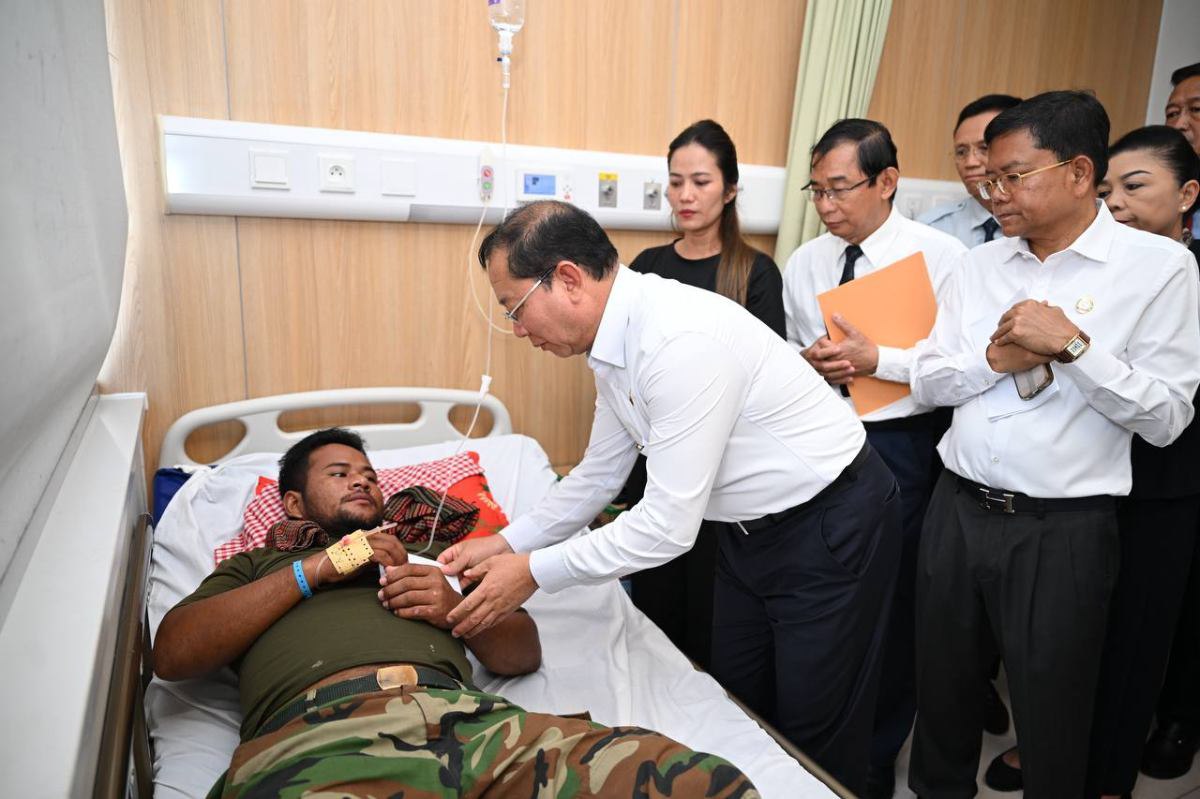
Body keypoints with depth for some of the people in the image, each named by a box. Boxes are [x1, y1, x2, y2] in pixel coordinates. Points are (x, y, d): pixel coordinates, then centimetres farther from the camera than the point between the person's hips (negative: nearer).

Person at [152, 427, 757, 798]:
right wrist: (316, 568, 7)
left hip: (469, 715, 4)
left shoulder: (424, 562, 36)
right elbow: (171, 655, 11)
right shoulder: (256, 566, 32)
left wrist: (457, 609, 6)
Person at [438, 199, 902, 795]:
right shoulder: (616, 341, -3)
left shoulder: (683, 341, -33)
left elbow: (670, 524, -30)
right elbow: (600, 473, 8)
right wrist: (507, 543, 2)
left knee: (815, 737, 9)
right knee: (738, 706, 21)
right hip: (748, 527, 9)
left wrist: (534, 571, -21)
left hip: (830, 527, -8)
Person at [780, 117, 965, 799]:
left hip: (902, 449, -4)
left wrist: (875, 358, -20)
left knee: (891, 611, 9)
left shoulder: (942, 256, -8)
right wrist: (807, 362, -6)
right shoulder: (804, 263, 7)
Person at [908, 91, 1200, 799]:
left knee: (1052, 721, 13)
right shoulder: (984, 263, 7)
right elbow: (927, 380, 5)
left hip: (1061, 529, -4)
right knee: (943, 694, 20)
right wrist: (996, 358, -12)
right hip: (958, 509, 4)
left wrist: (1071, 344, -20)